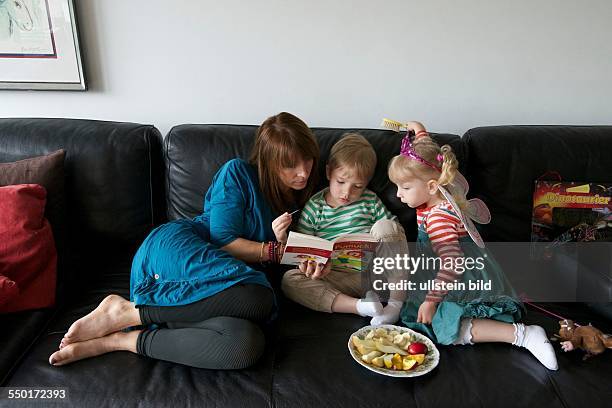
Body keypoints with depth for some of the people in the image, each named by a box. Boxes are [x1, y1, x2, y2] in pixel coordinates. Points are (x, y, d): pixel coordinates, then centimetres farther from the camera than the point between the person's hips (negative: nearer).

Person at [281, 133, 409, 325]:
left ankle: (397, 302, -18)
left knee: (385, 226, -22)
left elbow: (396, 232, 10)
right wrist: (309, 265, -18)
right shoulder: (315, 206, 6)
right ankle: (359, 306, -28)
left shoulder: (370, 201, 10)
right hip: (337, 278, 0)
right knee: (289, 279, -23)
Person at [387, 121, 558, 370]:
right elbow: (430, 159, 21)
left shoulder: (438, 218, -28)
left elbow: (452, 264, -34)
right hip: (470, 278, 10)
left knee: (448, 328, -20)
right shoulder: (436, 194, 0)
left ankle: (523, 334, -15)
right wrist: (420, 132, 33)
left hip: (467, 282, -10)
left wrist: (431, 300, -29)